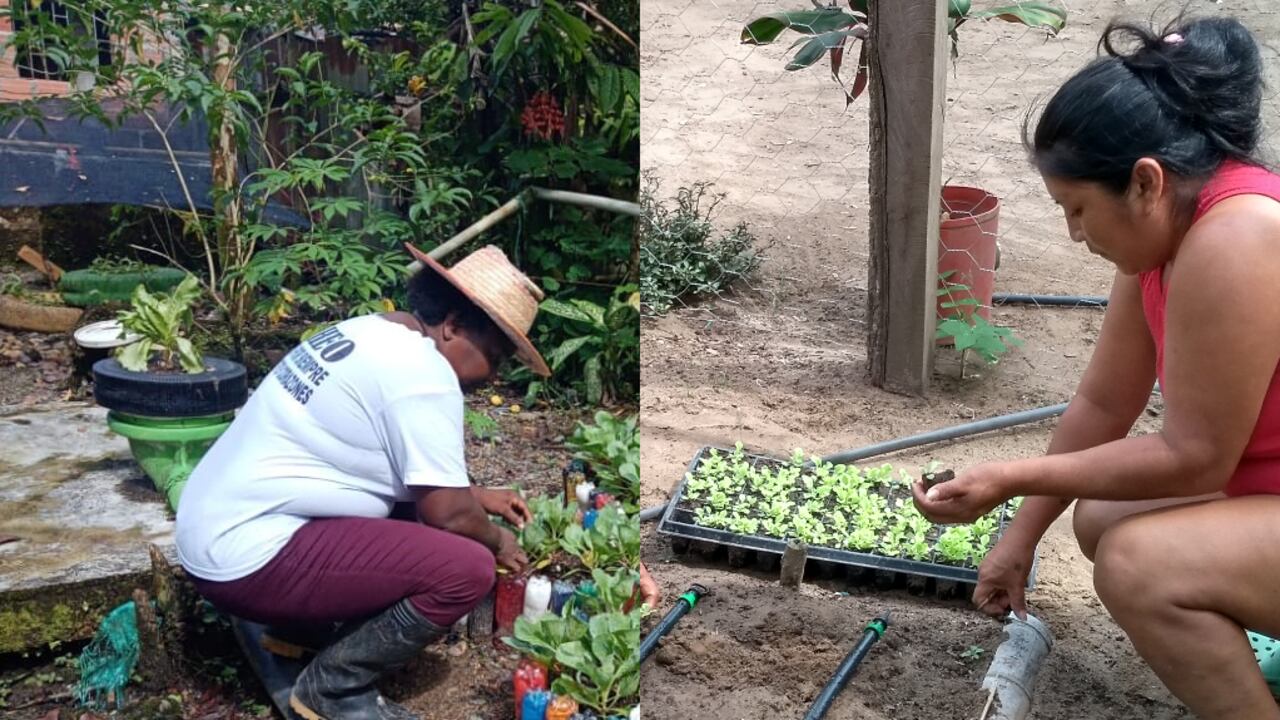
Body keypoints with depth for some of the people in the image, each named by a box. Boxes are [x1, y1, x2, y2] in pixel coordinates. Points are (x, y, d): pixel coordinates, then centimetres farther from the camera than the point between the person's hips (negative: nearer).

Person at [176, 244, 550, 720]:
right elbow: (448, 513, -13)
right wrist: (497, 540, 6)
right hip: (251, 558, -11)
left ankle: (299, 628, 18)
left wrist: (477, 495, 23)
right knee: (467, 568, -17)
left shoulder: (371, 334, 13)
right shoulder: (422, 371, -16)